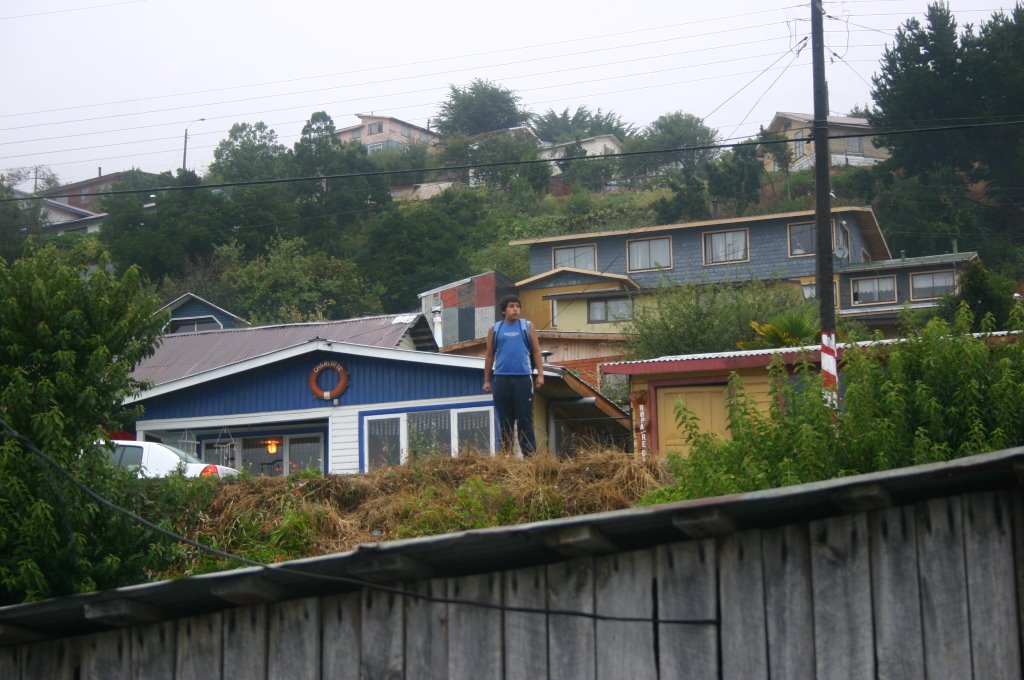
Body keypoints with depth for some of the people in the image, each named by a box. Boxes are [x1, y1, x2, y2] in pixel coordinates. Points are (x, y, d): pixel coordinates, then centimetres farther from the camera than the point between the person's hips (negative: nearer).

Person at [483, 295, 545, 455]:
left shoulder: (527, 327, 8)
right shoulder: (495, 329, 10)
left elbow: (536, 352, 6)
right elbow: (490, 356, 11)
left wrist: (540, 374, -4)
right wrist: (486, 380, 7)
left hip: (523, 378, -1)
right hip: (501, 379, 1)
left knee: (525, 418, -2)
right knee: (505, 420, 4)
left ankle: (530, 453, -3)